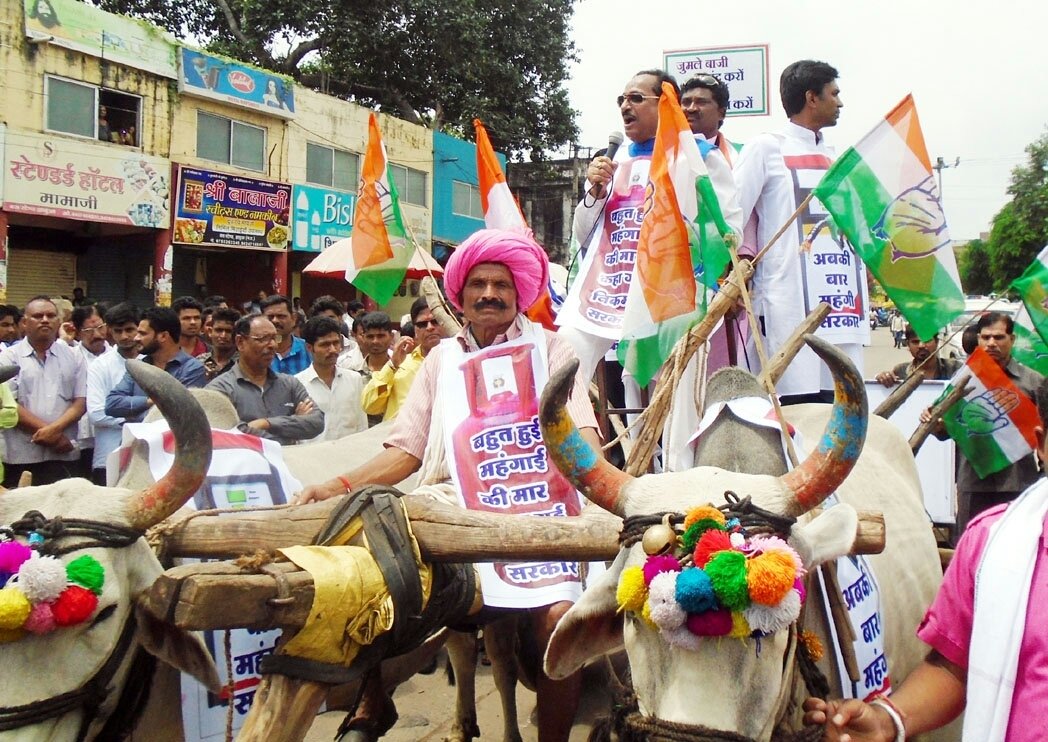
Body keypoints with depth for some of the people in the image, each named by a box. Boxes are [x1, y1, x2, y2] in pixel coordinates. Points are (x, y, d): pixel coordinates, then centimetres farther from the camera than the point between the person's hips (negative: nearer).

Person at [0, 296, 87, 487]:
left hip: (63, 455, 2)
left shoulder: (74, 357, 11)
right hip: (21, 456, -1)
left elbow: (81, 402, 4)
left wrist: (55, 429, -12)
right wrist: (44, 431, -11)